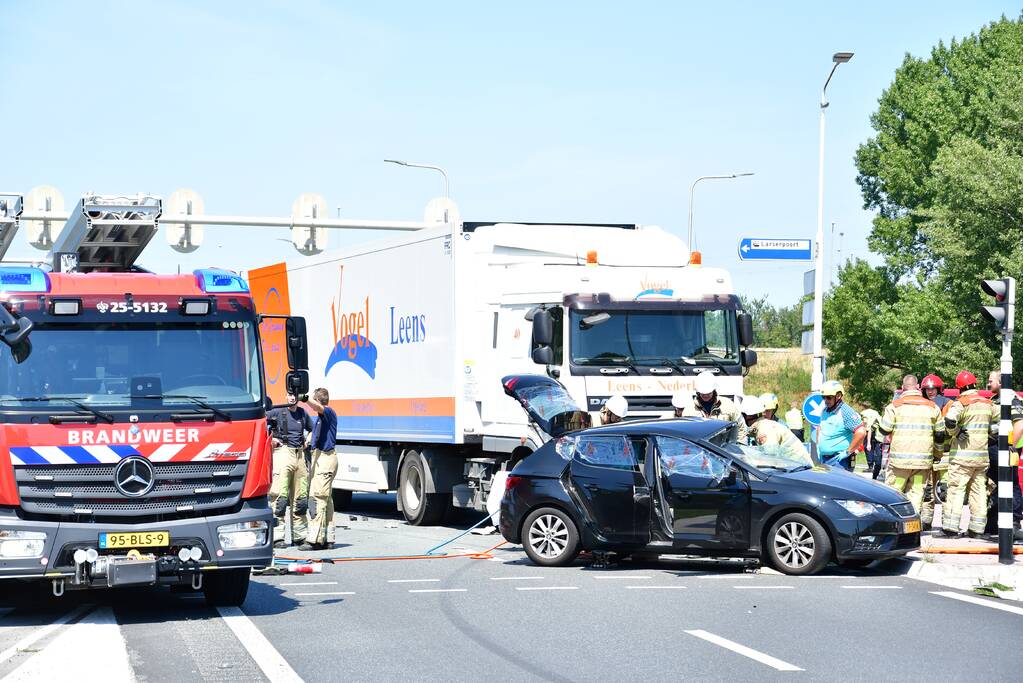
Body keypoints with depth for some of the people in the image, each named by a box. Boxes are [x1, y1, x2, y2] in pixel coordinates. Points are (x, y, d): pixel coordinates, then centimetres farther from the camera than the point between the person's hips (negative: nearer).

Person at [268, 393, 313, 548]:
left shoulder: (302, 413, 14)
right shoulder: (277, 412, -1)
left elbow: (311, 429, 31)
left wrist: (307, 442, 14)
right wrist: (270, 438, -10)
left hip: (299, 454, 6)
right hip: (283, 452, -6)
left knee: (300, 496, 9)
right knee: (280, 495, -12)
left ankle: (299, 535, 18)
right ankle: (277, 536, -12)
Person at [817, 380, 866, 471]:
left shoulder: (845, 412, -15)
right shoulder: (825, 411, 12)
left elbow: (861, 433, -25)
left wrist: (848, 451, -18)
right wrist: (818, 445, 19)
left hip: (838, 460, -9)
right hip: (823, 459, 9)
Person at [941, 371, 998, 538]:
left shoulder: (960, 404, -10)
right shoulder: (987, 404, 8)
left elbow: (950, 421, -25)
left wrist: (956, 433, -8)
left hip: (962, 454, -5)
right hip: (982, 455, 5)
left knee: (956, 489, -2)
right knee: (979, 491, 9)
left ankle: (951, 526, -6)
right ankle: (976, 528, 10)